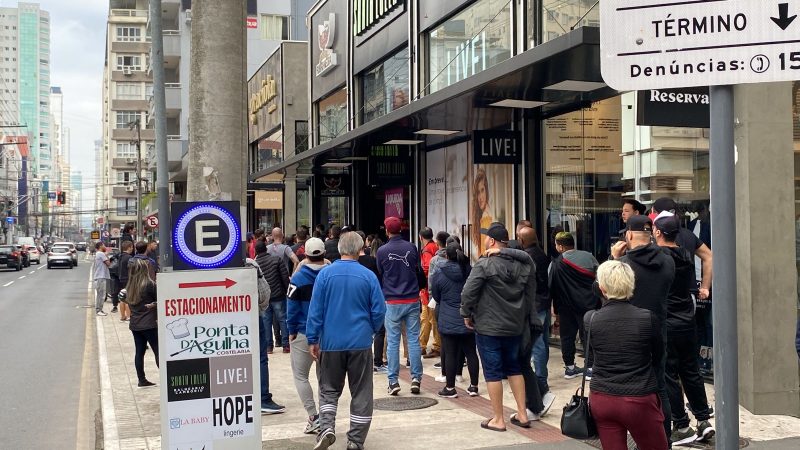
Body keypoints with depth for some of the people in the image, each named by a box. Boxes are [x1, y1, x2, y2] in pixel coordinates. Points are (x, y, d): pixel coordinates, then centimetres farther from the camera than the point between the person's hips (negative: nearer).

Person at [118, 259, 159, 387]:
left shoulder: (130, 285, 5)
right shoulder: (150, 284, -14)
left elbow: (126, 299, 15)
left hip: (135, 325, 6)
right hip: (149, 324, -6)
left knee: (139, 352, 11)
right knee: (158, 351, -2)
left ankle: (142, 380, 15)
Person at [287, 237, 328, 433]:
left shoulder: (298, 278, -10)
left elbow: (292, 307, -9)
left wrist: (291, 331, 0)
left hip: (304, 334, -3)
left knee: (300, 376, 6)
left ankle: (313, 417, -5)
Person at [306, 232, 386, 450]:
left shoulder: (325, 274, -5)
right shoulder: (368, 276, -5)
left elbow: (315, 309, -5)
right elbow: (379, 310, -3)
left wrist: (313, 339, 1)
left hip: (331, 342, 0)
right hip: (361, 342, 0)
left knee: (329, 389, 14)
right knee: (361, 393, 10)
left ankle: (327, 427, -6)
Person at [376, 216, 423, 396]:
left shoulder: (382, 251, -6)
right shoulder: (411, 247, -1)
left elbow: (380, 274, 6)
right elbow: (418, 269, 11)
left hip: (392, 302, -2)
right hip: (412, 300, 2)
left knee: (393, 342, 4)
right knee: (413, 339, 7)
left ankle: (393, 381, 3)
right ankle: (416, 378, 7)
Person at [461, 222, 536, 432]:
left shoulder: (485, 264, -16)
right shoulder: (523, 264, 4)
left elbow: (468, 292, -18)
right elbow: (531, 294, 11)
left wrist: (467, 314, -3)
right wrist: (526, 318, 20)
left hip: (488, 327, -6)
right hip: (515, 326, 6)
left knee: (493, 371, 2)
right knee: (514, 368, 18)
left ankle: (498, 420, 8)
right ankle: (522, 414, 20)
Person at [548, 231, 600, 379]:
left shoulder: (557, 264, -9)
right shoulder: (588, 256, -3)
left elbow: (551, 286, -6)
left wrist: (555, 307, 6)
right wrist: (597, 298, 8)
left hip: (567, 307, -1)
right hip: (589, 304, 1)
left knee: (567, 336, 12)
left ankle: (569, 367, 19)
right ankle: (591, 368, 4)